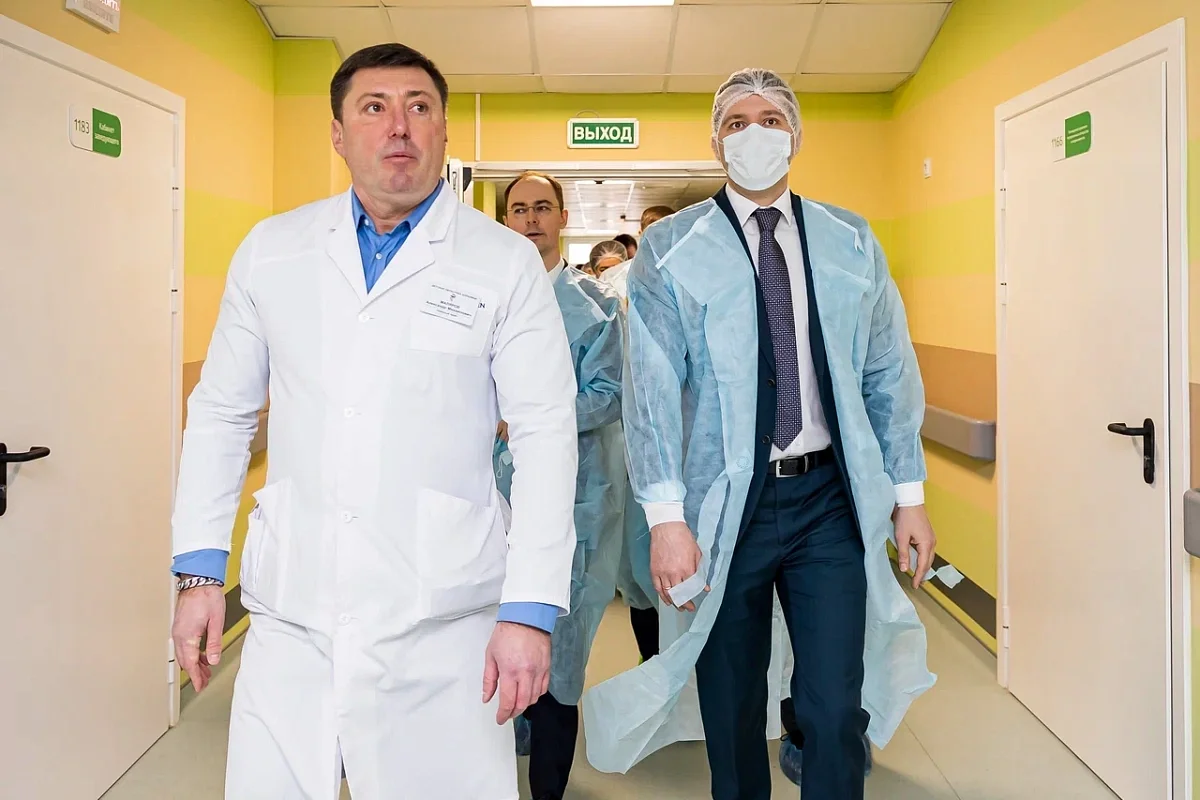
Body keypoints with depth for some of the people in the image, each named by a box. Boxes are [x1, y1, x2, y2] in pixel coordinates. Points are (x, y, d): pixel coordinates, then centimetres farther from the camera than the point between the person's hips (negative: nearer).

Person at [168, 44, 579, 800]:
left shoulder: (506, 262, -3)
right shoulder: (271, 249, 6)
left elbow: (545, 434, -6)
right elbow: (221, 413, 11)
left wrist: (532, 609, -10)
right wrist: (199, 570, 7)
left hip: (440, 624, -2)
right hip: (290, 618, 3)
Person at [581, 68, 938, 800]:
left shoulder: (851, 242, 9)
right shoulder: (671, 248, 0)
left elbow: (891, 374, 10)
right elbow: (653, 388, -6)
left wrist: (909, 494, 8)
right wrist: (667, 517, -13)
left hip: (831, 499, 2)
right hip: (729, 506, -1)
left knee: (836, 709, 1)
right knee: (733, 712, 12)